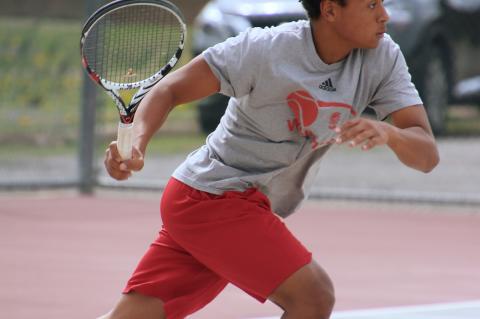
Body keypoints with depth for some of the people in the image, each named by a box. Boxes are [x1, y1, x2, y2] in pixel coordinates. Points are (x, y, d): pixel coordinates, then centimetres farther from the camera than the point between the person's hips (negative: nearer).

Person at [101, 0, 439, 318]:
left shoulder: (382, 57, -7)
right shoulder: (264, 49, -20)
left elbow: (427, 155, -13)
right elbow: (170, 90, -14)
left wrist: (387, 132, -35)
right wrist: (136, 144, -33)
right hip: (211, 198, -6)